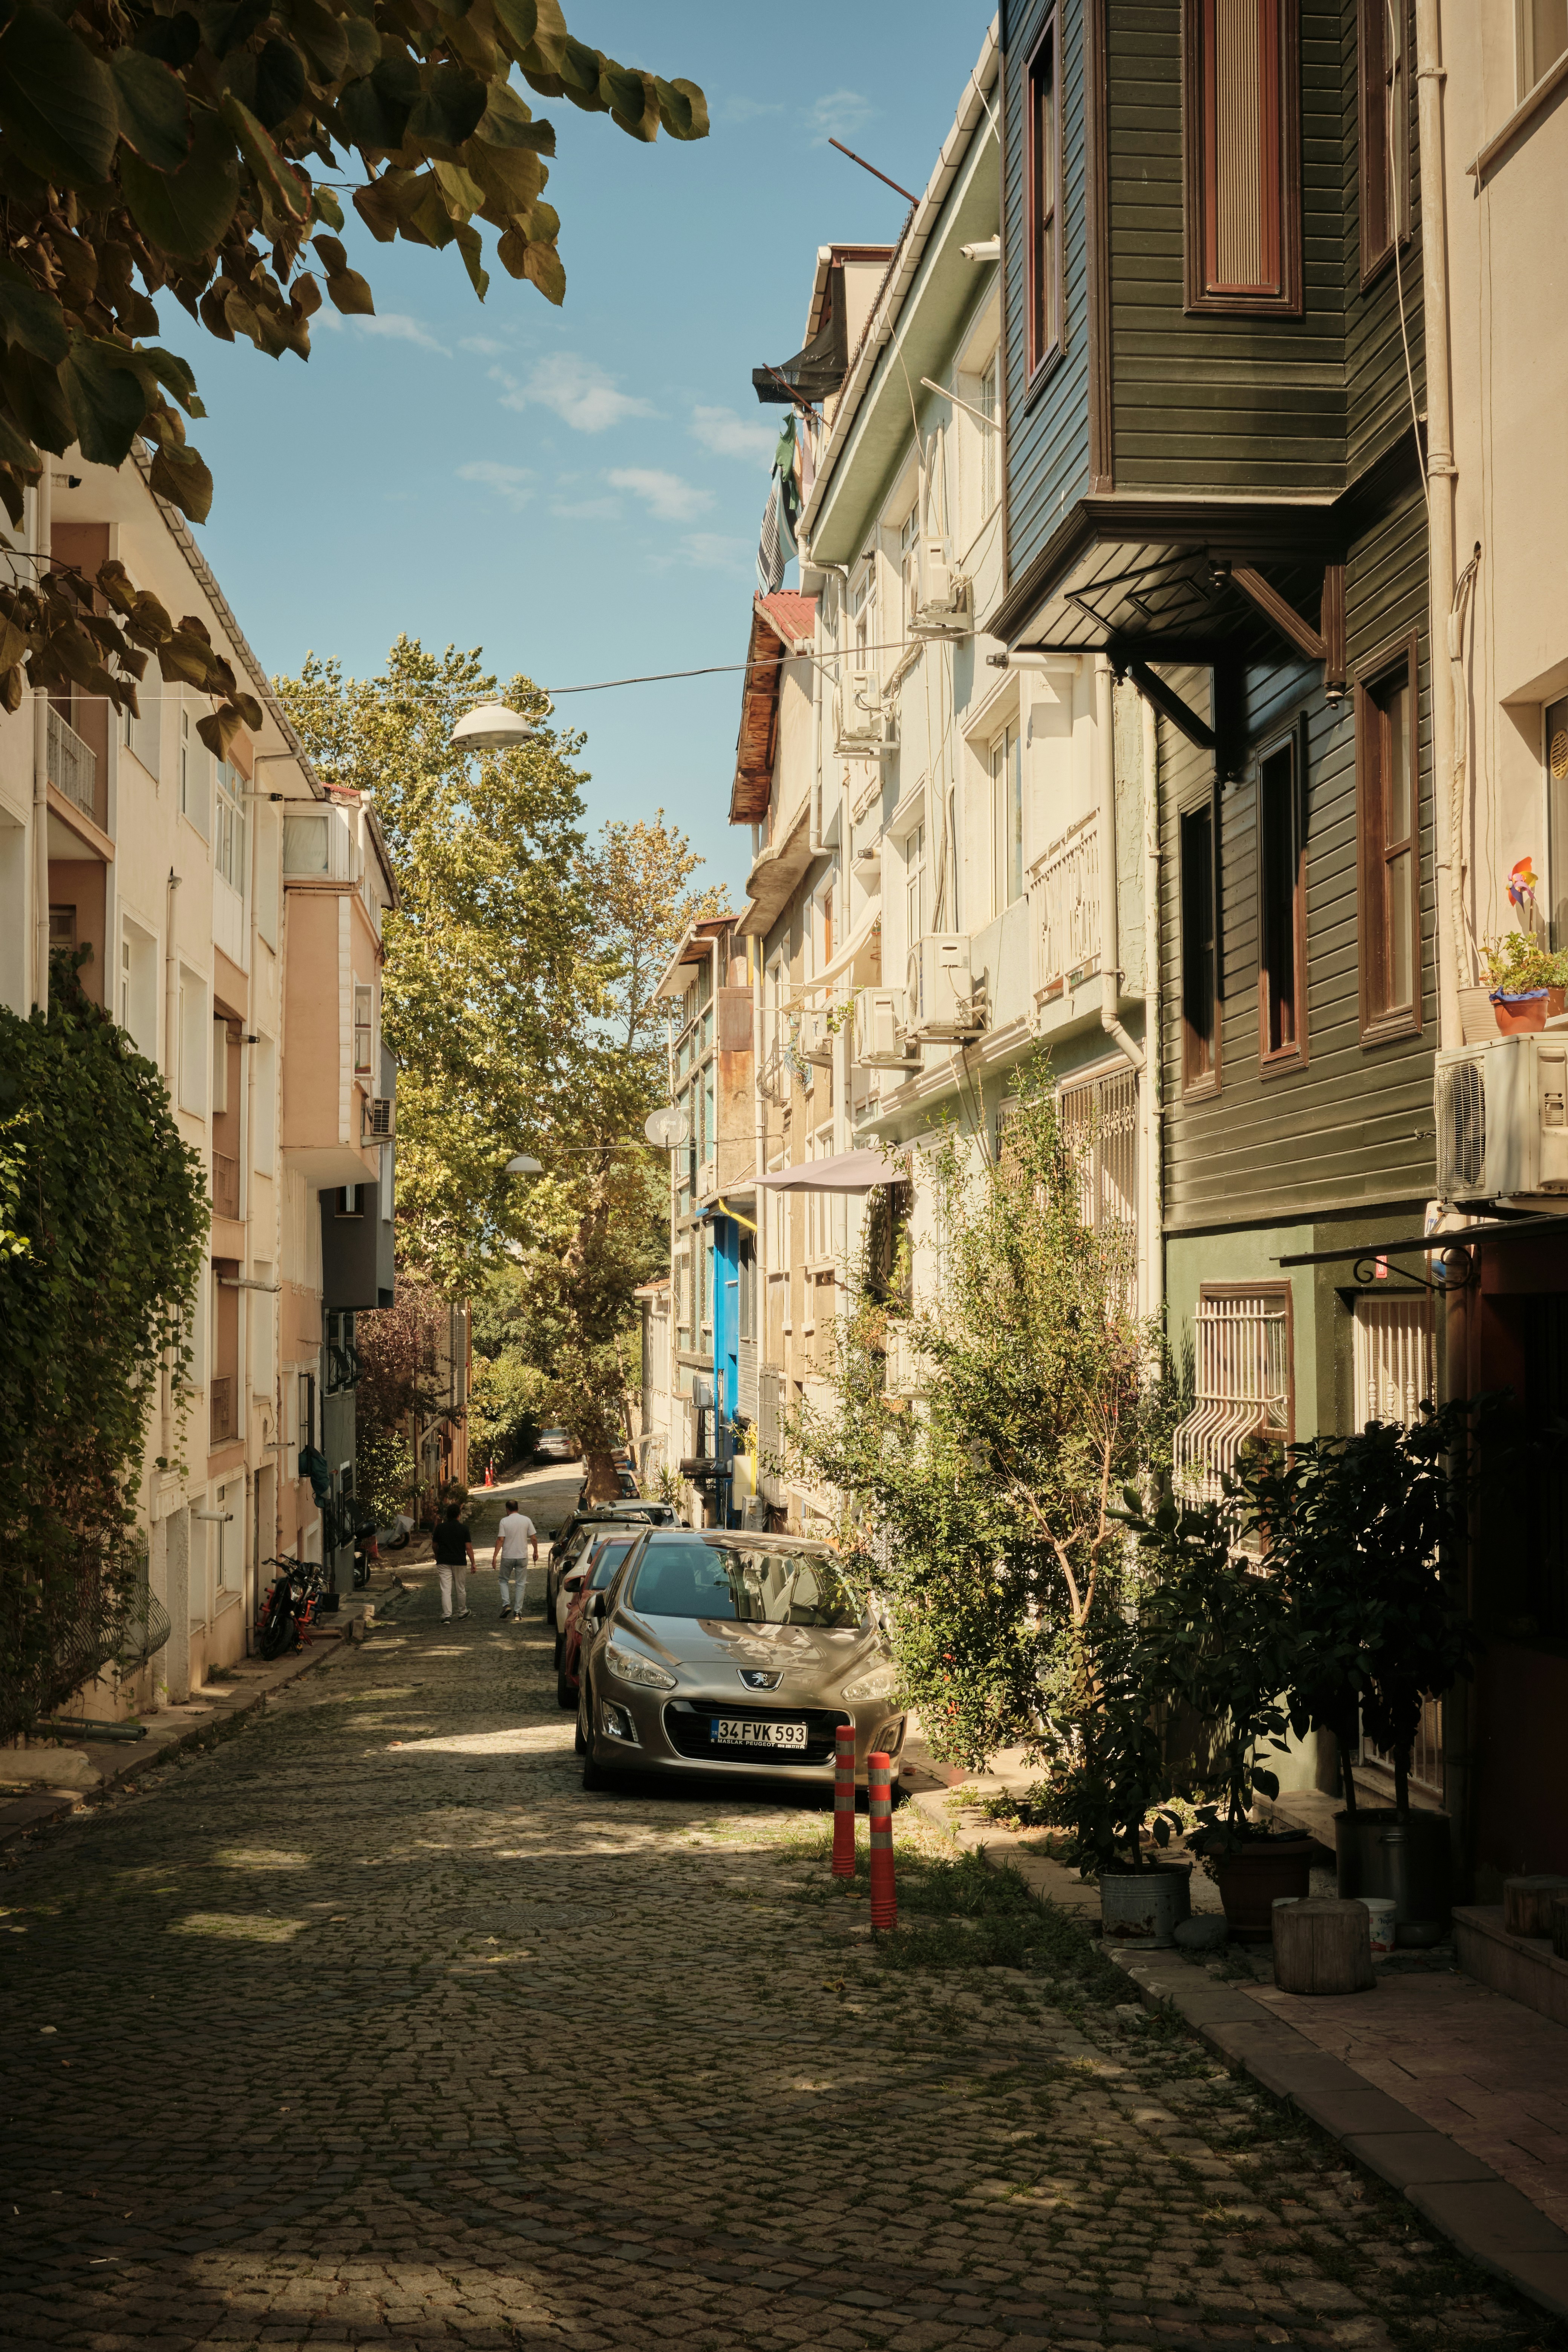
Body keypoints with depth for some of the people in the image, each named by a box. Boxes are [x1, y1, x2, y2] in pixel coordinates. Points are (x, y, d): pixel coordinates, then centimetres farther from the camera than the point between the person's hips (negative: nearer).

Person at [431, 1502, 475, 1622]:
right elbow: (469, 1547, -7)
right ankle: (462, 1612, 31)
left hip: (443, 1563, 0)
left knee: (446, 1590, -4)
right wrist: (473, 1563, 0)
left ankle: (447, 1616, -13)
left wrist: (437, 1557, 26)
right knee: (461, 1589, 16)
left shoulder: (440, 1528, -2)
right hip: (460, 1562, 0)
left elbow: (434, 1546, 7)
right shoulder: (463, 1529, -5)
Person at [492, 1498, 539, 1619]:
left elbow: (500, 1540, -11)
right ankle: (518, 1611, 3)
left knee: (504, 1581, 17)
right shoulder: (527, 1521, 0)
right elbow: (534, 1538, 1)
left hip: (507, 1557, -1)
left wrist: (495, 1556, -8)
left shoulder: (504, 1521, -7)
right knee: (520, 1584, 7)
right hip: (522, 1557, 1)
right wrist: (536, 1552, 15)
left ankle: (506, 1604, -1)